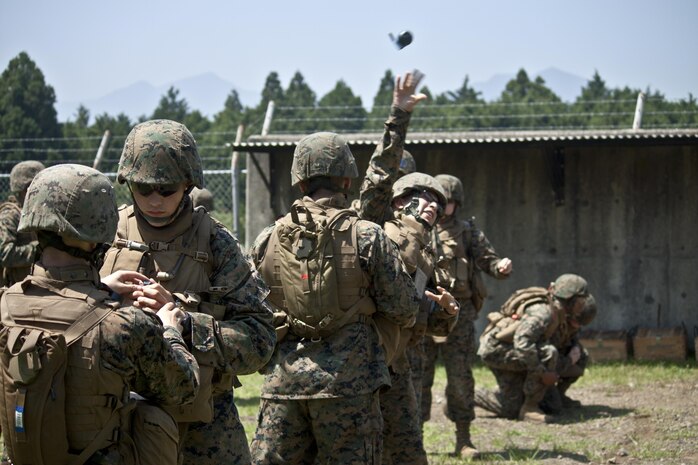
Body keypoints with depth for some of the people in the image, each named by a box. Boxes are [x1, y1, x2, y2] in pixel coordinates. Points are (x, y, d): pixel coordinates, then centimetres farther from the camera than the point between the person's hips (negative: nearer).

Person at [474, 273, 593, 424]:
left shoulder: (552, 311, 7)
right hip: (496, 348, -10)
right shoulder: (544, 311, -24)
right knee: (548, 353, -28)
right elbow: (522, 341, -35)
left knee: (511, 409, 9)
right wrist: (542, 373, -32)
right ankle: (530, 408, -18)